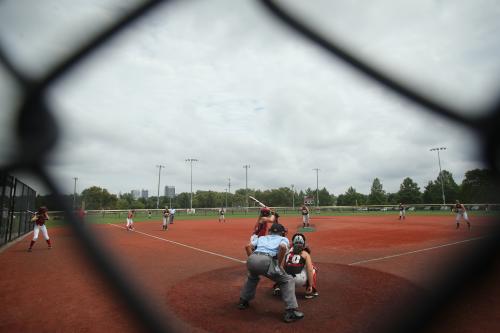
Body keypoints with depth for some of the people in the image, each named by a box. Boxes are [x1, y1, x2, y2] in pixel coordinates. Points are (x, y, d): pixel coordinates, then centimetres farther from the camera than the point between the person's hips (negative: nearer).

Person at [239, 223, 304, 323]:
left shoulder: (261, 237, 33)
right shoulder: (283, 239, 23)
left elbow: (249, 246, 18)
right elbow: (282, 247, -3)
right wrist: (279, 264, 5)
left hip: (251, 259, 5)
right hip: (266, 261, -5)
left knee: (252, 277, 38)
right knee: (287, 281, 13)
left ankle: (243, 302, 45)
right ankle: (291, 312, 4)